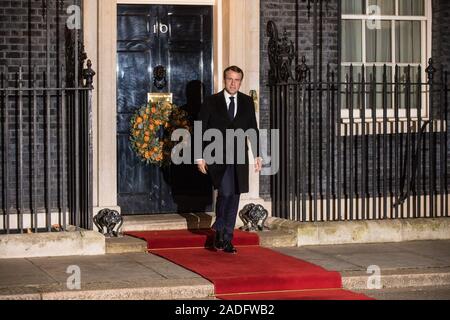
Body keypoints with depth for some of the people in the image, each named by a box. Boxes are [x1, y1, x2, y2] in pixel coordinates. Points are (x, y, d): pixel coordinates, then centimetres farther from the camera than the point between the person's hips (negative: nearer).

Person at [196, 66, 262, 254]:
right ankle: (219, 230, 0)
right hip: (218, 157, -3)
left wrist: (257, 155, 9)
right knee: (225, 191, -21)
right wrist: (200, 157, -4)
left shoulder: (247, 102, 10)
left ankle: (227, 239, 13)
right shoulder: (211, 102, 2)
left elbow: (253, 130, 15)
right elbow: (201, 130, 2)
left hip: (239, 158, 3)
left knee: (234, 198, 4)